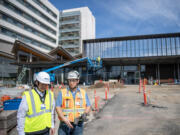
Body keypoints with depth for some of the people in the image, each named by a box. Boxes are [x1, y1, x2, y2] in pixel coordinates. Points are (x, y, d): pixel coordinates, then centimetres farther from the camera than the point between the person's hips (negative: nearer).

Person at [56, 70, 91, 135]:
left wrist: (84, 113, -13)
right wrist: (64, 118, -19)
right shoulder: (62, 92, 0)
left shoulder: (83, 93, 6)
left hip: (78, 124, 1)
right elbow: (58, 107, -5)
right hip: (65, 124, -1)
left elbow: (88, 107, 7)